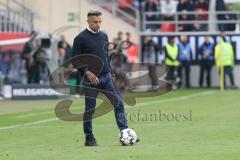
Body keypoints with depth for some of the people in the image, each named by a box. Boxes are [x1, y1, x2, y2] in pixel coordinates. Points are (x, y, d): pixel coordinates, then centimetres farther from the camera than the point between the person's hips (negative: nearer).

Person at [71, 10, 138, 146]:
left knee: (118, 103, -5)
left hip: (106, 77, 5)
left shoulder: (104, 36, 12)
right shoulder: (81, 38, -6)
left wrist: (109, 71, 15)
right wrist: (87, 73, -17)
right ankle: (89, 138, 11)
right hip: (91, 78, -5)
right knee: (90, 109, 1)